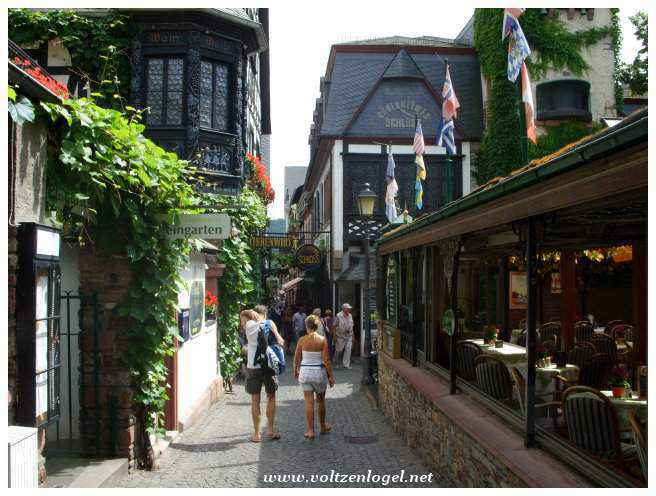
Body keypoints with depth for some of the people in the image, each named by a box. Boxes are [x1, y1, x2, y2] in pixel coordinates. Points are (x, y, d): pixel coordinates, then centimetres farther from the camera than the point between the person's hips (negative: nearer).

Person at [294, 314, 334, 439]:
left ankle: (311, 431, 5)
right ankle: (323, 426, 33)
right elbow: (326, 360, -11)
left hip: (305, 372, 0)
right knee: (321, 401, 18)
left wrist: (295, 370, 19)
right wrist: (331, 376, -3)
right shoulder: (322, 340, -9)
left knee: (309, 402, 4)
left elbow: (296, 358, 1)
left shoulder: (302, 340, -6)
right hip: (319, 371, 0)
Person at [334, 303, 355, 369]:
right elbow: (334, 326, -9)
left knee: (348, 350, -2)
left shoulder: (350, 316, 7)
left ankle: (346, 364, 5)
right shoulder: (338, 316, -11)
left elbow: (351, 326, 14)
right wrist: (334, 335, -11)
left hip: (349, 336, 4)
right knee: (339, 350, 7)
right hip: (341, 336, -4)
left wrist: (352, 335, 12)